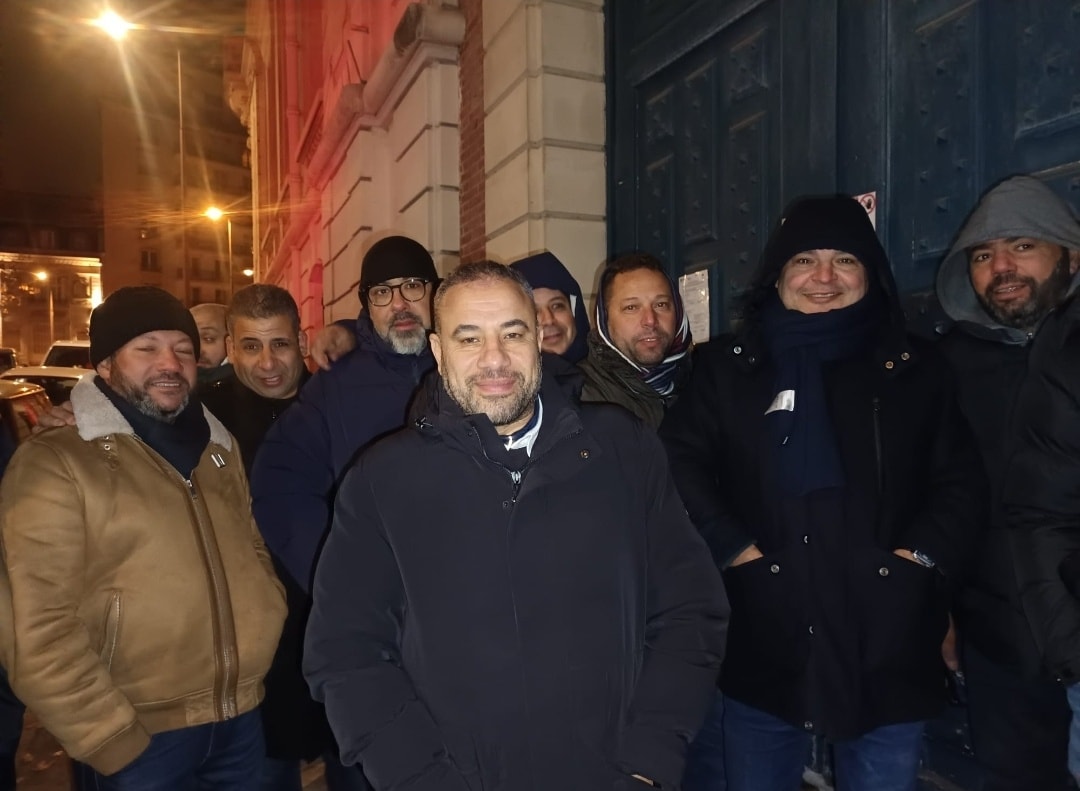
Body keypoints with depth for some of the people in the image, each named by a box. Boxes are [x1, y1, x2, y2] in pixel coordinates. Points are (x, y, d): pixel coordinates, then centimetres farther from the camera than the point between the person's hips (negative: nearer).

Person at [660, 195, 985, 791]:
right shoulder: (727, 367, 5)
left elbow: (961, 482, 8)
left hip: (888, 652, 1)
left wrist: (922, 554, -6)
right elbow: (679, 464, -3)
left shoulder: (916, 370, 9)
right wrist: (731, 549, -11)